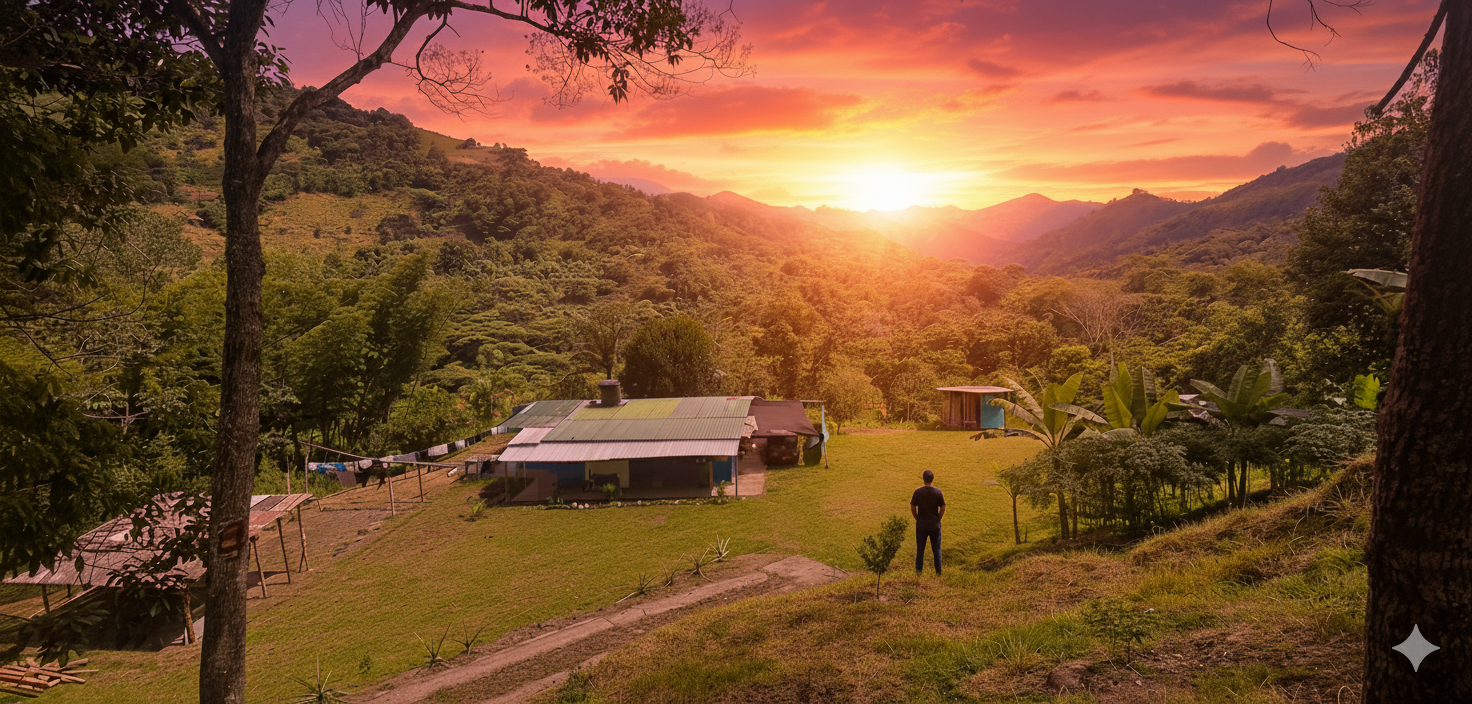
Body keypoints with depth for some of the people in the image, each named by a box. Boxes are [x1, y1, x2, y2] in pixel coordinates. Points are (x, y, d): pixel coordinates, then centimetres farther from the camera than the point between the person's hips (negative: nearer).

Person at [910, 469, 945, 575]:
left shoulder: (918, 492, -11)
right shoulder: (938, 492, -9)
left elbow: (913, 508, -8)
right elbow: (942, 508, -5)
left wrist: (918, 519, 5)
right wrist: (937, 520, 6)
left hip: (921, 524, 0)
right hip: (935, 524, 1)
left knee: (920, 549, 10)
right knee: (936, 549, 13)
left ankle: (918, 570, 14)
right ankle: (938, 571, 18)